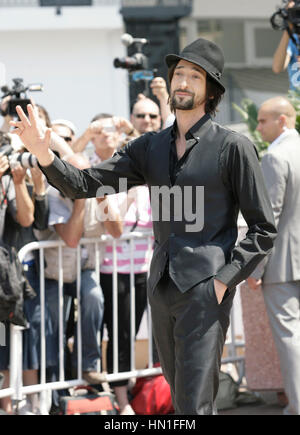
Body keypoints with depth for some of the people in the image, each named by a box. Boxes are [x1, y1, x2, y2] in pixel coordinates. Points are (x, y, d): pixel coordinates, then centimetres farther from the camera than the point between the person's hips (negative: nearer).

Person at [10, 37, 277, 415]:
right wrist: (44, 155, -13)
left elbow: (263, 230, -3)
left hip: (205, 292, -6)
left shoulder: (233, 147, -3)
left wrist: (223, 281, -13)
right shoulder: (150, 148, 12)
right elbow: (85, 185, 6)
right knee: (181, 400, 16)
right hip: (162, 289, 6)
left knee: (194, 404, -13)